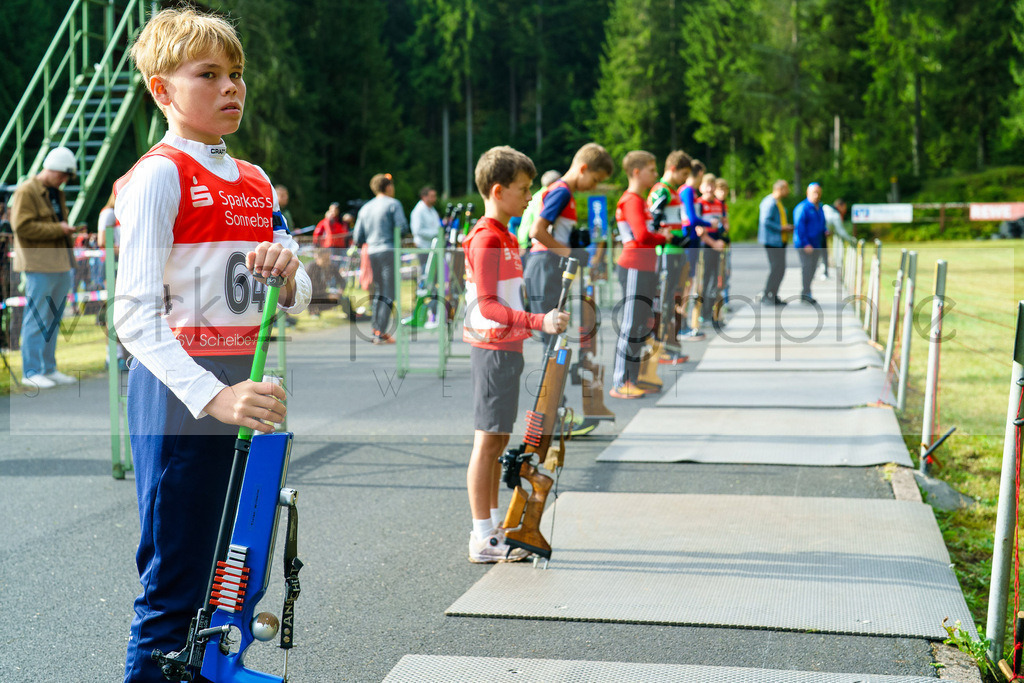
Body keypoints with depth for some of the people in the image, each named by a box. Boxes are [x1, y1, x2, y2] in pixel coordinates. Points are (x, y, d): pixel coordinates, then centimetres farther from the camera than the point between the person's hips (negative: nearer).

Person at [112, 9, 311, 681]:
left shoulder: (257, 182, 15)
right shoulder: (158, 175, -8)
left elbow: (296, 302, 14)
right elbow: (134, 315, -19)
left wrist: (286, 267, -10)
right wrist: (213, 396, -31)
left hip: (245, 387, 7)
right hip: (180, 390, -7)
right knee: (175, 588, -4)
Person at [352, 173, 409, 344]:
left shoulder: (365, 208, 14)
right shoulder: (393, 204, -2)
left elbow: (358, 239, 10)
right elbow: (403, 228, -13)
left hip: (372, 252, 6)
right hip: (389, 251, -6)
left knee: (378, 292, 17)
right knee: (388, 293, -5)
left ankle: (376, 329, 17)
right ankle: (381, 333, -10)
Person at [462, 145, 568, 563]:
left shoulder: (507, 239, 17)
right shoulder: (485, 239, -15)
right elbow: (487, 305, -22)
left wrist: (546, 320, 22)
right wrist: (538, 321, -28)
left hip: (507, 348, 10)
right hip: (492, 350, -10)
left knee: (498, 440, 15)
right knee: (488, 441, -6)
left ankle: (493, 526, 24)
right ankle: (483, 540, -2)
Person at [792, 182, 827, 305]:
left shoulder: (819, 208, 15)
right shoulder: (802, 208, -11)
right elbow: (799, 227, -16)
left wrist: (825, 231, 4)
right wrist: (805, 244, -21)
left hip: (816, 244, 8)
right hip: (804, 244, -8)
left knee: (812, 268, 8)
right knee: (806, 267, -10)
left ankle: (805, 294, 15)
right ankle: (806, 294, -7)